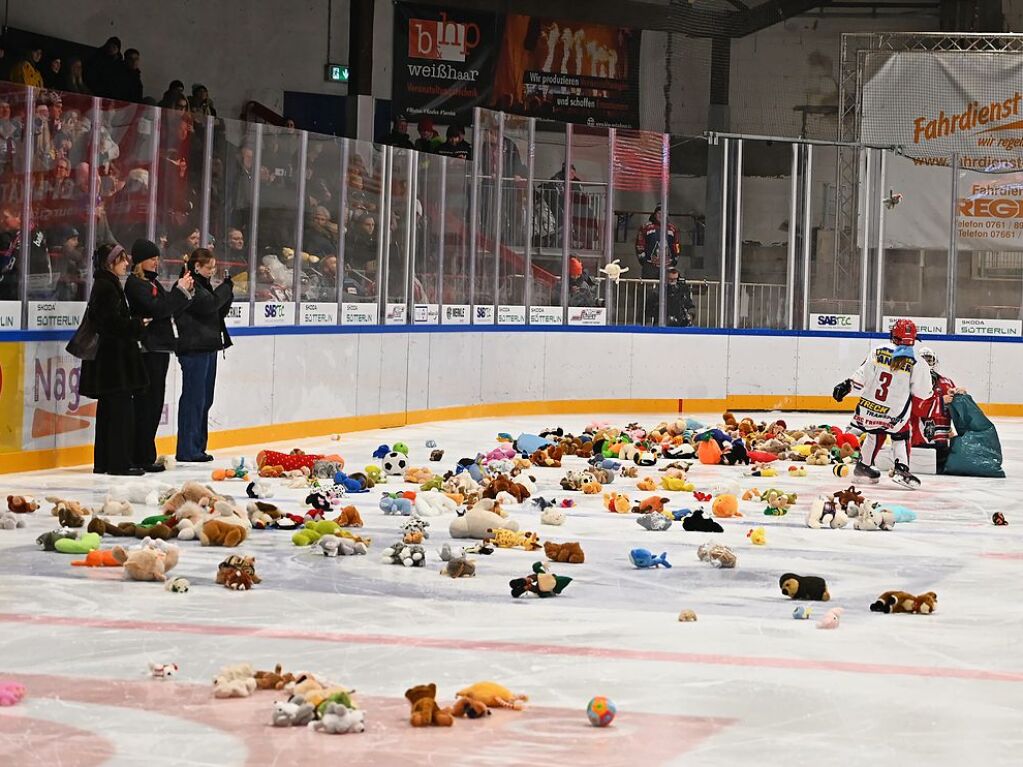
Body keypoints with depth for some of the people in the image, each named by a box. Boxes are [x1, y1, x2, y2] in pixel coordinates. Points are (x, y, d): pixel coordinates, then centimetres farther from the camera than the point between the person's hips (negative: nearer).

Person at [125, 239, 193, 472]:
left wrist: (185, 291, 5)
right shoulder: (135, 283, -9)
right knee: (147, 402, -8)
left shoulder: (153, 281, 19)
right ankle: (141, 457, -6)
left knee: (154, 403, 10)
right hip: (148, 349, -9)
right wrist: (180, 290, -13)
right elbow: (156, 309, -19)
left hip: (160, 348, 9)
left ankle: (145, 455, 14)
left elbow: (172, 311, 19)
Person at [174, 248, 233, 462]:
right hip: (193, 349, -10)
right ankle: (187, 450, -6)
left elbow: (219, 311, 19)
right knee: (193, 398, -8)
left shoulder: (203, 284, 19)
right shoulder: (189, 285, -11)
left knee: (204, 400, 12)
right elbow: (208, 304, -22)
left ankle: (198, 447, 18)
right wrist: (226, 287, -9)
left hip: (208, 348, 10)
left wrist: (227, 292, 3)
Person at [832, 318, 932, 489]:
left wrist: (846, 386, 6)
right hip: (895, 414, -3)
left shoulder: (878, 352, -4)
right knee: (901, 437, 18)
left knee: (875, 434, 28)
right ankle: (901, 469, -2)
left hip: (868, 408, 3)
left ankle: (863, 465, 37)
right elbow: (922, 394, -3)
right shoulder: (916, 364, -10)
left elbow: (861, 376, -4)